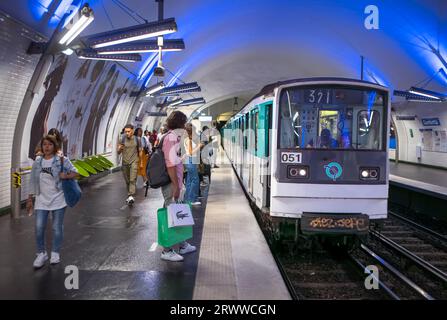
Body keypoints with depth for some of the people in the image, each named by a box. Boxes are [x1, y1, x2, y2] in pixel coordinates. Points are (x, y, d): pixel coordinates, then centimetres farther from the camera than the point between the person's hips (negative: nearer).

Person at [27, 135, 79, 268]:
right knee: (39, 228, -1)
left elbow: (75, 173, -3)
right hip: (42, 200, 3)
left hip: (58, 200, -2)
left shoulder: (62, 160, -5)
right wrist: (30, 198, 10)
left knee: (57, 228, 6)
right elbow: (34, 181, 10)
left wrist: (65, 176, -22)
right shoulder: (37, 161, 5)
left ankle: (55, 253, 23)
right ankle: (41, 253, 17)